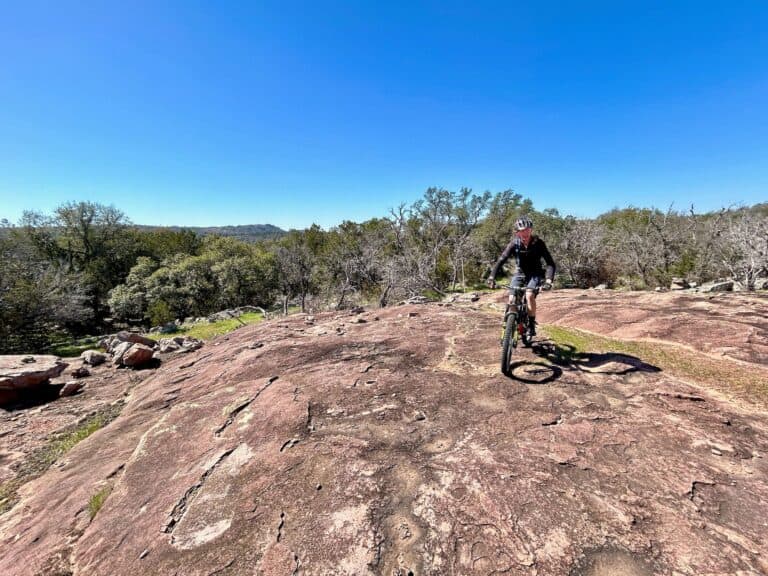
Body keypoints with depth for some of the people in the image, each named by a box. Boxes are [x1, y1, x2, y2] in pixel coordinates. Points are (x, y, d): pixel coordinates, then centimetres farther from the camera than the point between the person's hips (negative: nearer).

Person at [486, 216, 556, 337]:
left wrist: (548, 280, -38)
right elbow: (501, 260, -21)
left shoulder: (538, 243, -19)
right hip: (519, 273, 2)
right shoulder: (514, 243, -16)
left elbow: (550, 263, -21)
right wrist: (492, 277, -33)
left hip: (535, 274, -2)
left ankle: (532, 324, -10)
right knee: (512, 300, -13)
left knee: (529, 295, -28)